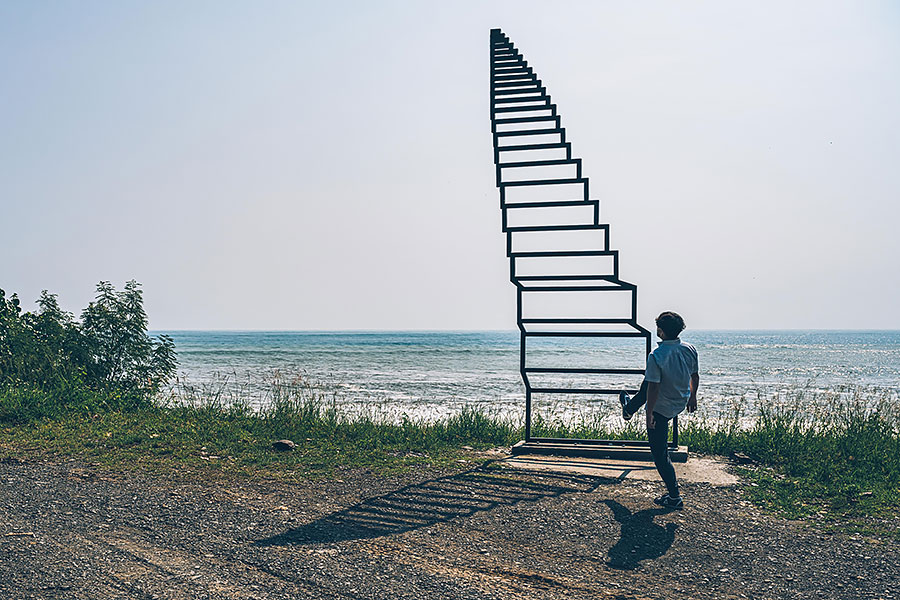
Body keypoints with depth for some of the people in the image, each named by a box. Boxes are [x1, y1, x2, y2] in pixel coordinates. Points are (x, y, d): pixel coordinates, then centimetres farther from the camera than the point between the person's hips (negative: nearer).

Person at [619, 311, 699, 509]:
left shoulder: (656, 356, -30)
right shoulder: (690, 349, -11)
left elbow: (654, 389, -26)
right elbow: (695, 376, 4)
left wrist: (649, 413, -16)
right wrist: (692, 397, 20)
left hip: (661, 410, -7)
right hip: (681, 403, 7)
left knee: (660, 453, 8)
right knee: (646, 381, 33)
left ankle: (674, 496, 14)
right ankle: (629, 408, 60)